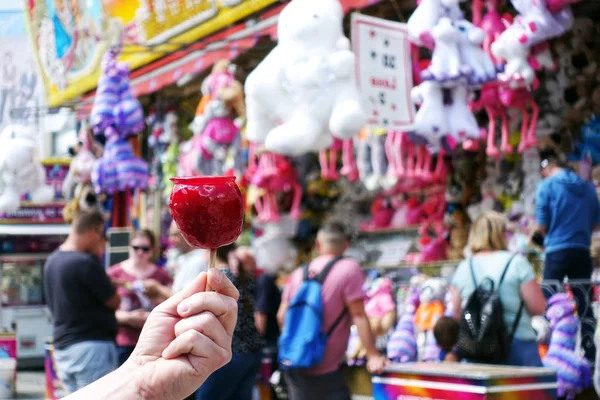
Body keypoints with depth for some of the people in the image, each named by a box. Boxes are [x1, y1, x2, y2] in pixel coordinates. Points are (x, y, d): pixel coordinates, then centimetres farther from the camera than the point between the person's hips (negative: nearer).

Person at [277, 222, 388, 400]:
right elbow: (359, 316, -13)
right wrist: (373, 356, -9)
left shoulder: (298, 273, 7)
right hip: (324, 372, -6)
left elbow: (281, 317, 9)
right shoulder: (349, 269, -10)